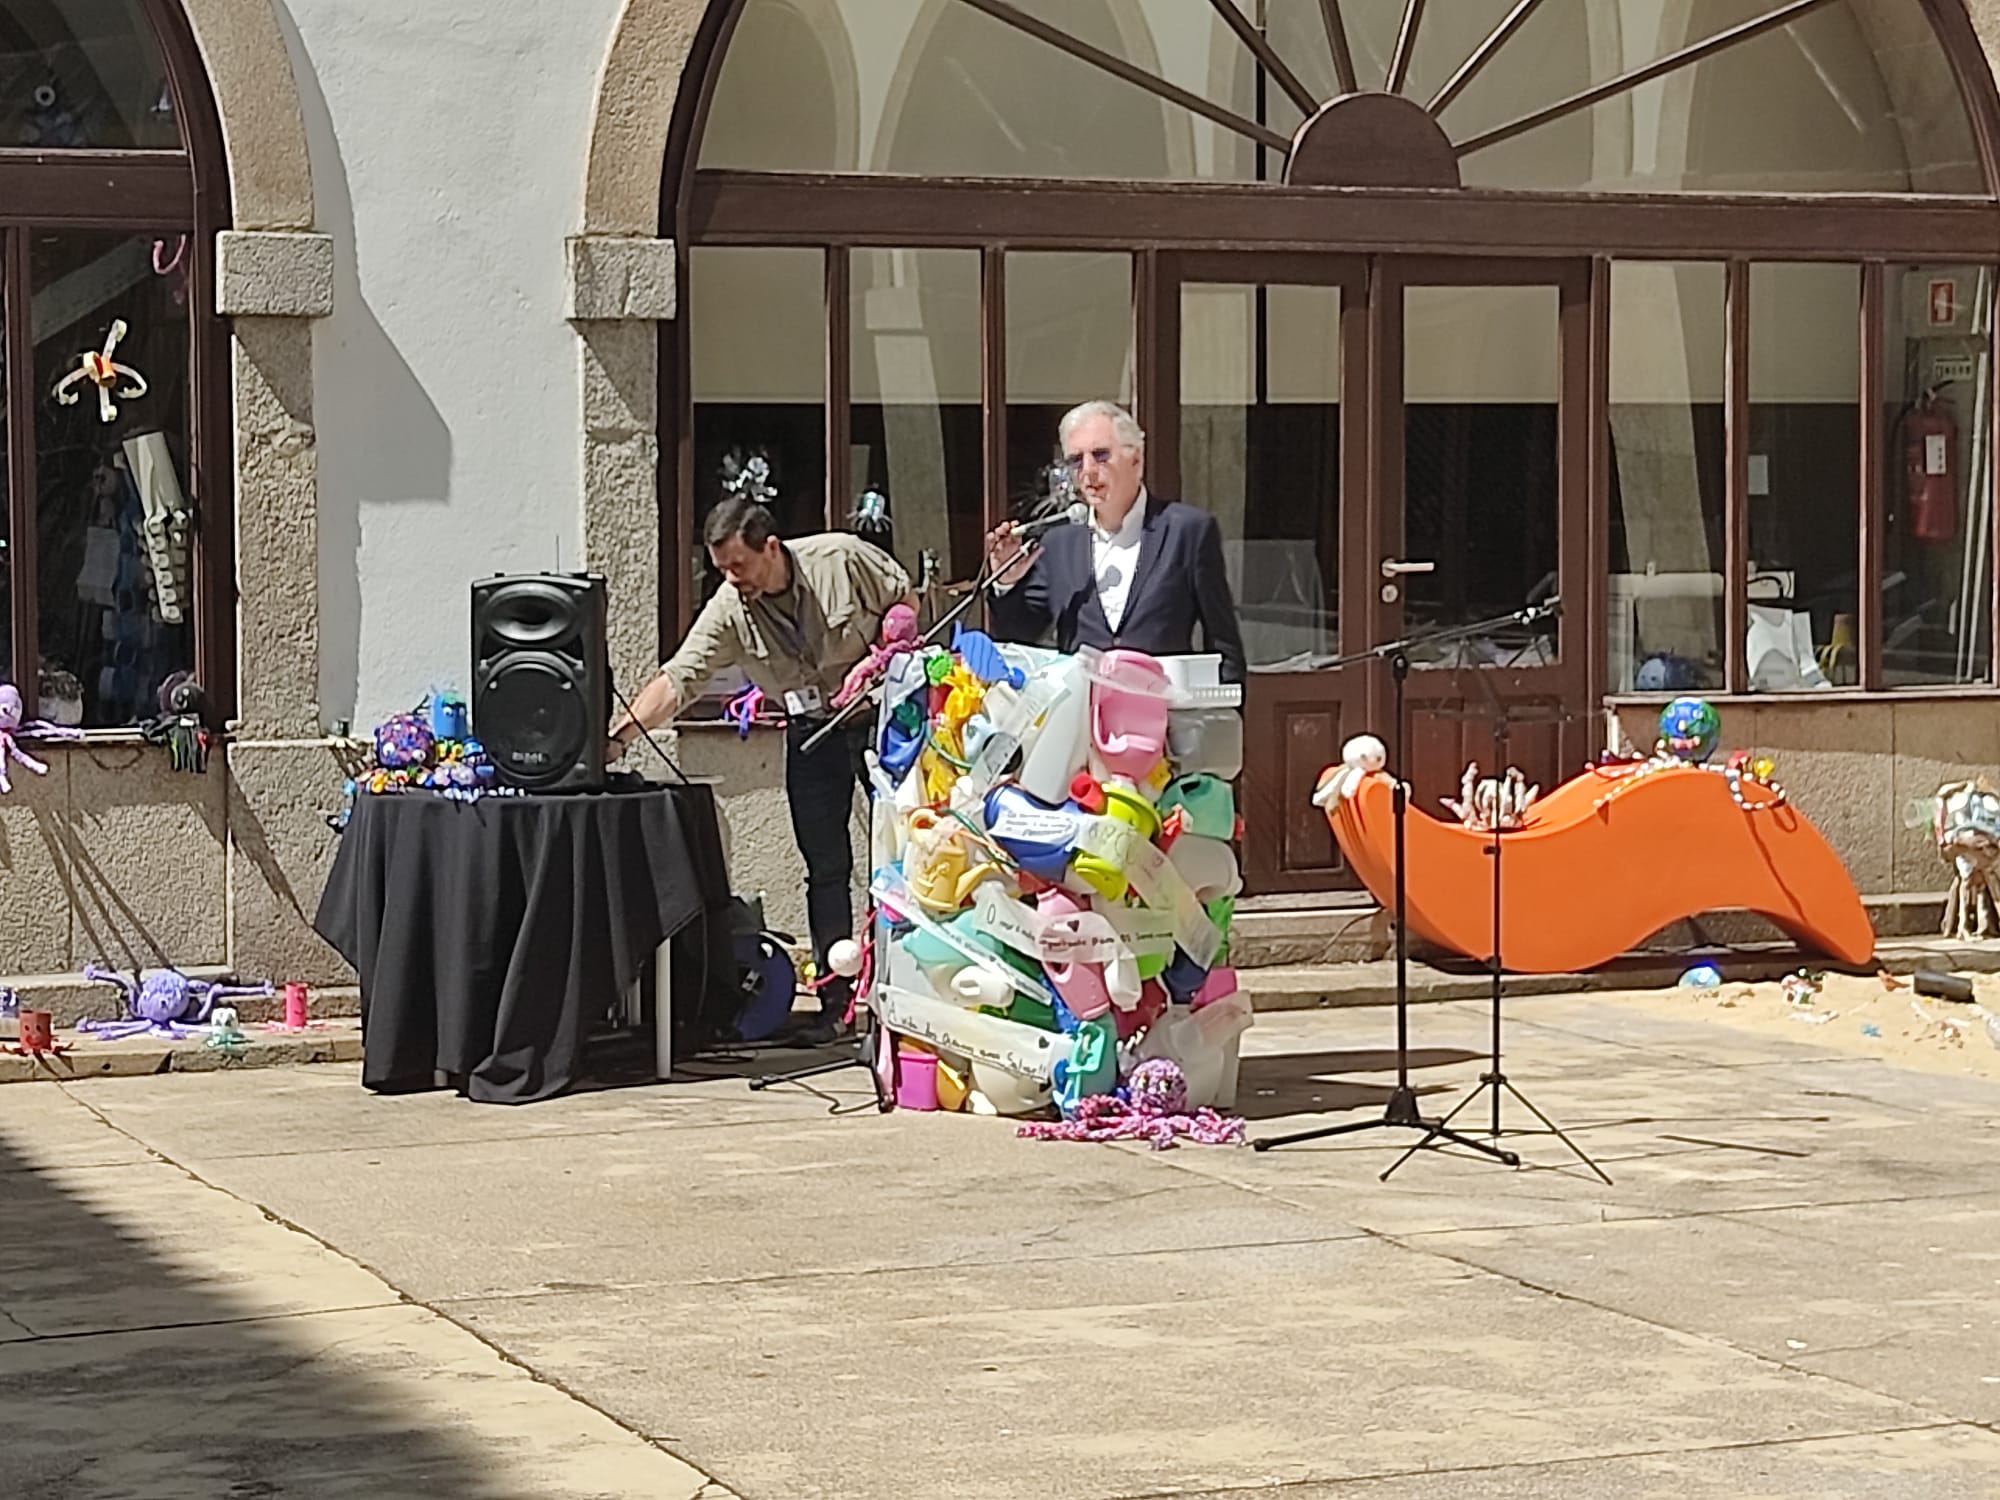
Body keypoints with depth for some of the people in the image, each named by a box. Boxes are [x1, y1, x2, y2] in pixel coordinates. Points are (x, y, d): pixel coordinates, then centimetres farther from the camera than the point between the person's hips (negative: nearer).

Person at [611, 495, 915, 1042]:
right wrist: (620, 736, -35)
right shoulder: (728, 612, -14)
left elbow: (904, 599, -3)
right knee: (825, 868, 0)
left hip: (880, 714, -2)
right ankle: (834, 1001, 6)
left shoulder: (844, 558, -19)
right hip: (812, 730, 2)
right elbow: (677, 680, -21)